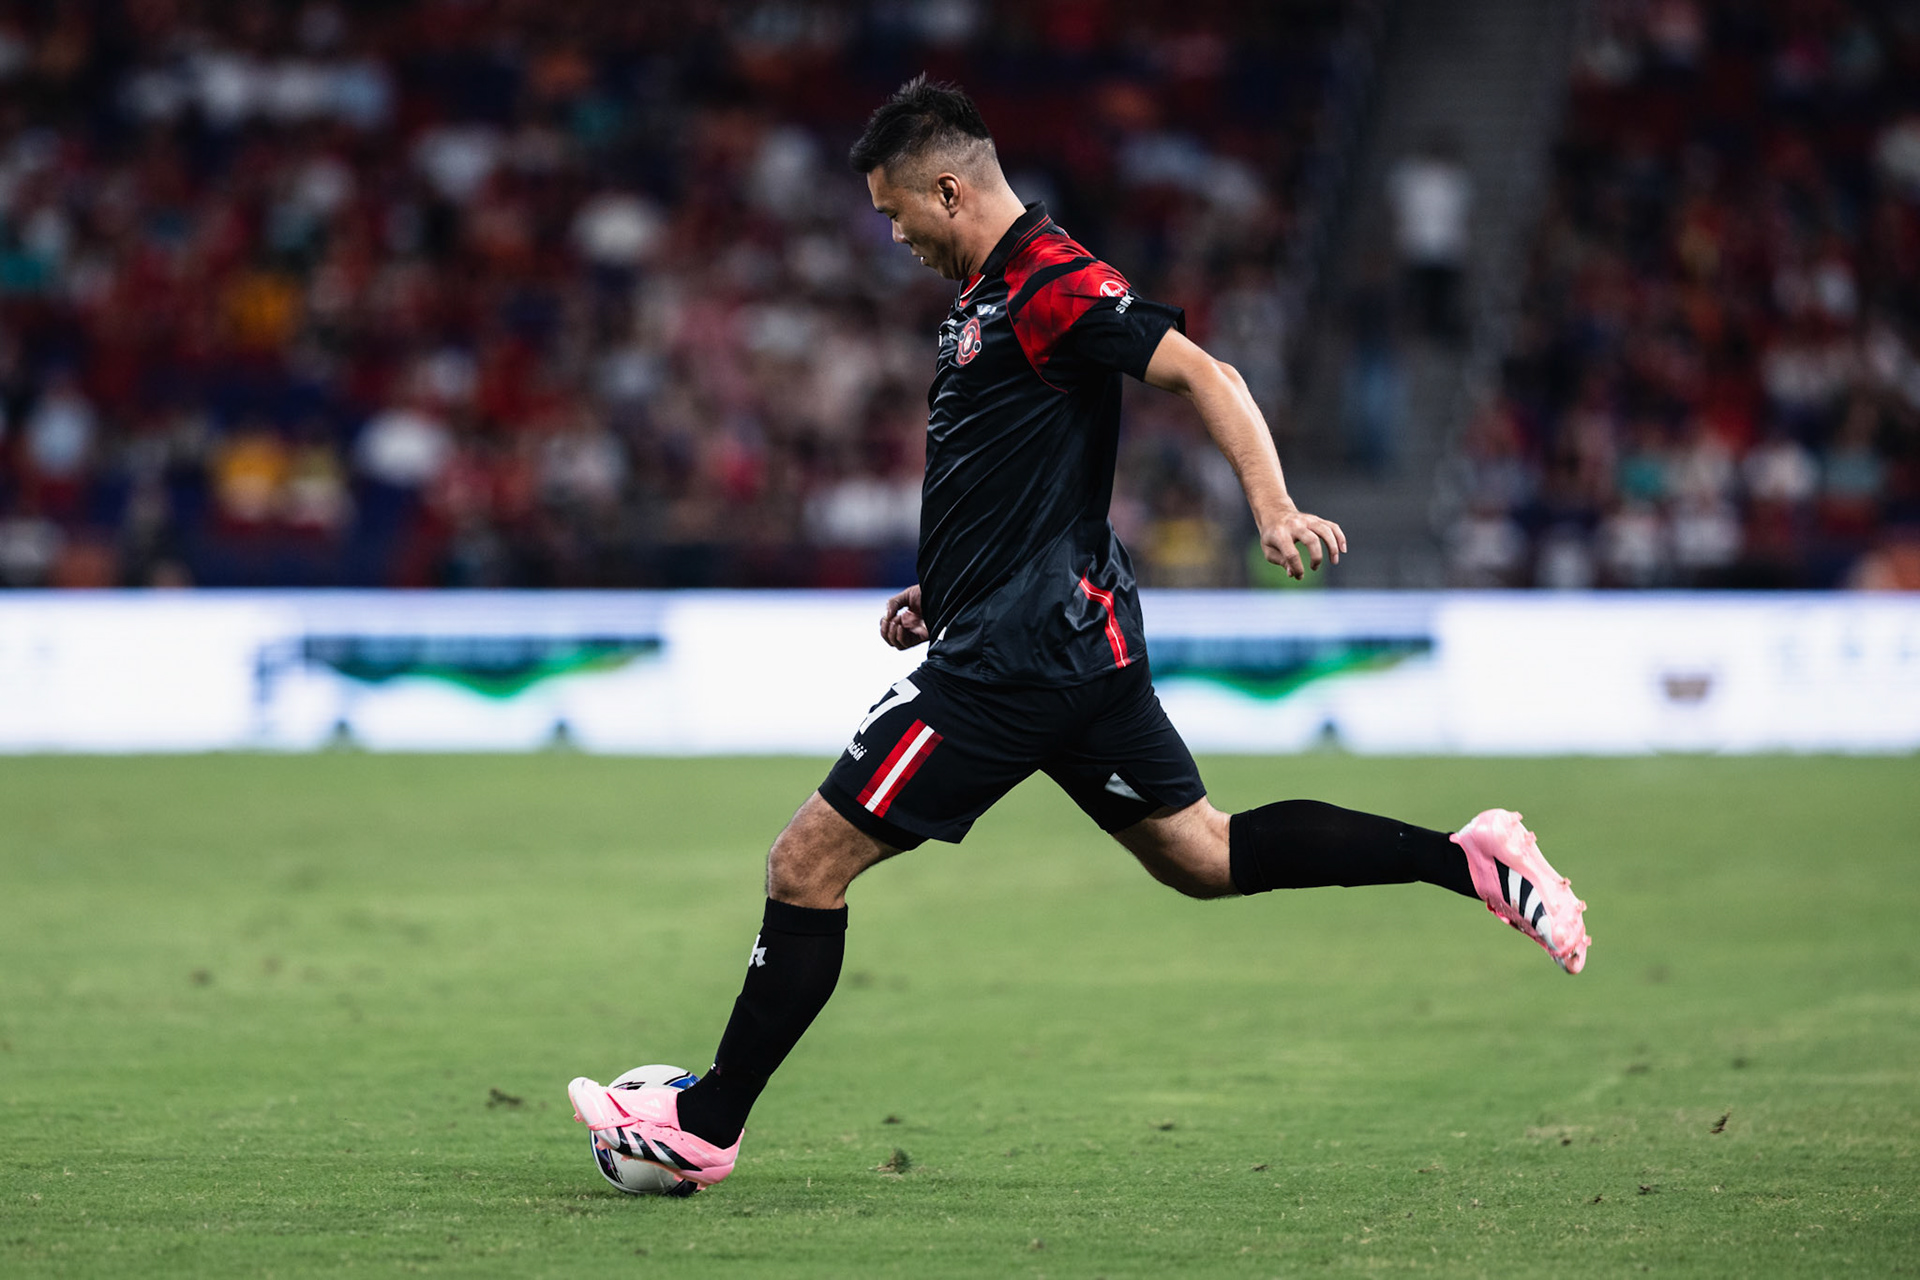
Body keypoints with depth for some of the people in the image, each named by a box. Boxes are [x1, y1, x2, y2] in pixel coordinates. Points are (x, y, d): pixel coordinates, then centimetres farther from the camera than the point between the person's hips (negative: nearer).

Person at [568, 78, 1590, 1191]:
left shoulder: (1052, 284, -15)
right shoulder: (991, 289, 16)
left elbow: (1203, 374, -24)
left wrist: (1275, 508, -37)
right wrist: (942, 591, 21)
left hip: (1017, 658, -11)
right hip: (1077, 637, 11)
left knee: (809, 863, -6)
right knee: (1202, 856, 14)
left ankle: (708, 1127, 0)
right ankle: (1470, 859, 9)